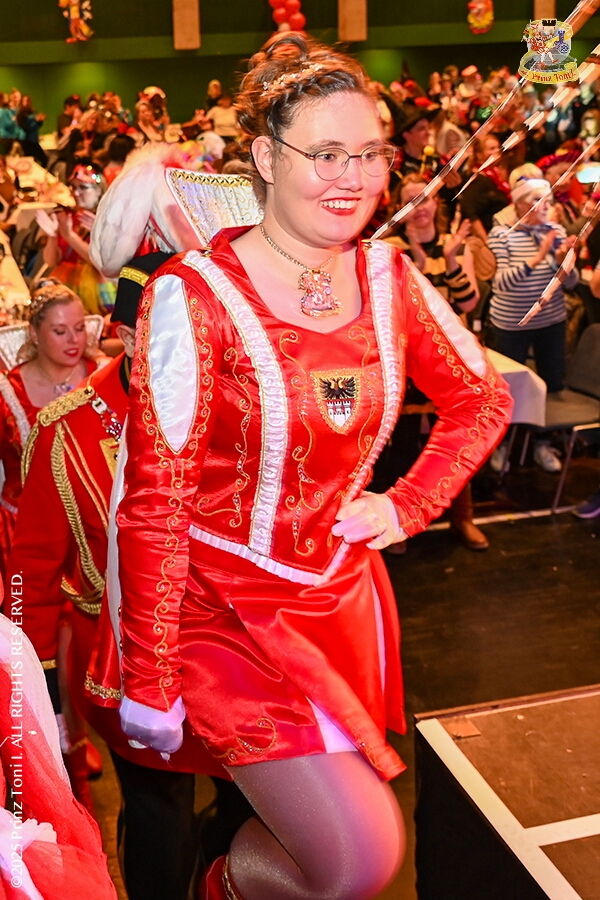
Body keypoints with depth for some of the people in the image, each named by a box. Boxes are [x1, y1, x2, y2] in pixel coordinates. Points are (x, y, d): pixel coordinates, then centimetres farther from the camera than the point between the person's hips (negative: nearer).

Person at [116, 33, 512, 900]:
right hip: (225, 606, -5)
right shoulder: (194, 296, -19)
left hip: (346, 592, 6)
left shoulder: (388, 276, -2)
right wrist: (149, 687, -14)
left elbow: (482, 398, 12)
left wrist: (409, 505, 0)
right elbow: (153, 505, -17)